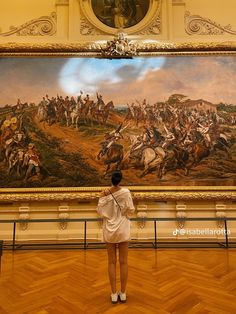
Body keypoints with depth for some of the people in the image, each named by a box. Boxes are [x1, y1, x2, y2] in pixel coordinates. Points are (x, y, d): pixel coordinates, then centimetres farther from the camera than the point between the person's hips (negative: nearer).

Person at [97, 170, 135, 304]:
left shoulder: (106, 194, -11)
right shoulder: (126, 192, -13)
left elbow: (100, 211, -3)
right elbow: (131, 210, -6)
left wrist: (101, 198, 1)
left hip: (109, 230, 1)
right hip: (123, 230, -1)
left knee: (112, 262, 9)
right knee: (123, 262, 9)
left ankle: (114, 294, 17)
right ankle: (123, 293, 18)